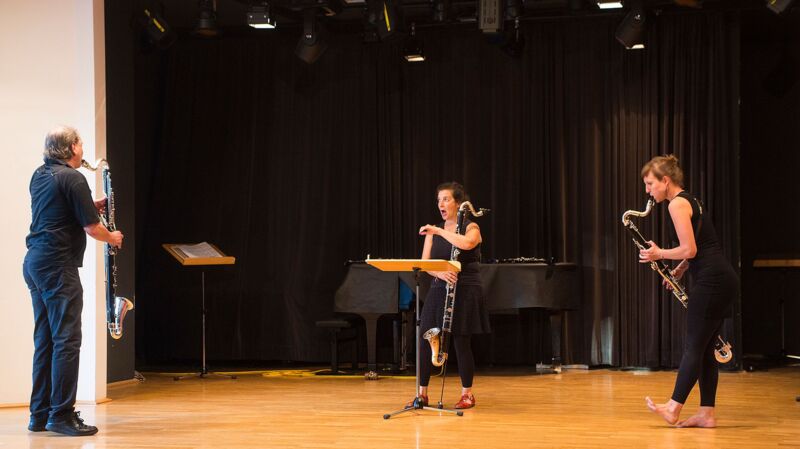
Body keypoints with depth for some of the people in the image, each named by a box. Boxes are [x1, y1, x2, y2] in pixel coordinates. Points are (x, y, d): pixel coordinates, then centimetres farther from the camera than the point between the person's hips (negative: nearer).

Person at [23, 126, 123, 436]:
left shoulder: (40, 176, 14)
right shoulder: (72, 179, -13)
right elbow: (91, 228, -15)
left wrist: (90, 206, 18)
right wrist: (113, 238, 5)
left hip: (34, 262, 9)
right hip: (58, 265, -9)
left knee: (45, 340, 12)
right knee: (66, 340, -7)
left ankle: (40, 415, 15)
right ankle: (61, 415, -8)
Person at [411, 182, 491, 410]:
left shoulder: (471, 228, -3)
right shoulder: (433, 231, 10)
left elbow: (466, 243, -28)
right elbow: (424, 263, 0)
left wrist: (439, 231, -23)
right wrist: (439, 273, -20)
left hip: (465, 292, -4)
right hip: (439, 291, 4)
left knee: (461, 342, -3)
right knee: (426, 341, -1)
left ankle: (467, 394, 10)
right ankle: (422, 393, 7)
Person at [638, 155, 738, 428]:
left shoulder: (677, 204, -11)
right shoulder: (689, 201, 19)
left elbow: (689, 250, -17)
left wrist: (660, 254, -2)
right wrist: (680, 269, 15)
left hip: (711, 282, -10)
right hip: (723, 281, 10)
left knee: (694, 347, -2)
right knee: (704, 349, 10)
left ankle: (673, 409, 5)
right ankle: (707, 413, 10)